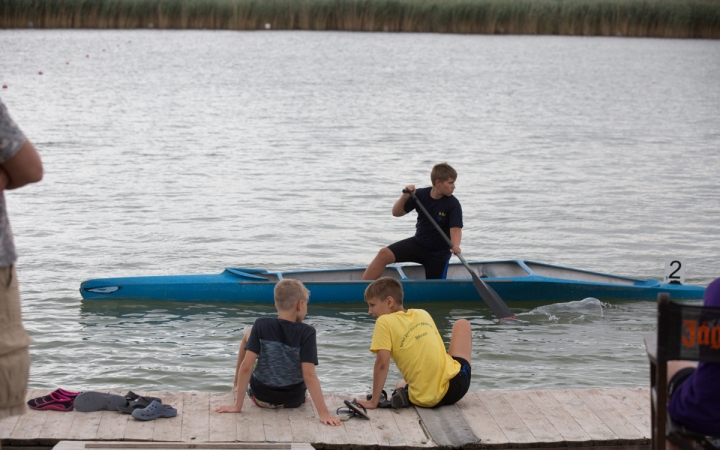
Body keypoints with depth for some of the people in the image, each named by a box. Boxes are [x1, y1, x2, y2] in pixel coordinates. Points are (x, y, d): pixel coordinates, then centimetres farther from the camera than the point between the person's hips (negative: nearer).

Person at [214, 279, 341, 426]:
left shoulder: (261, 325, -18)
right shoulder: (307, 332, -22)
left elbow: (246, 367, -21)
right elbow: (309, 375, -28)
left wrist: (237, 406, -14)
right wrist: (324, 414, -28)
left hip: (260, 397, 0)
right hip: (293, 401, 0)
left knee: (249, 333, 20)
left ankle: (237, 384, 41)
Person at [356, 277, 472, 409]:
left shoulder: (384, 322, -5)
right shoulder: (423, 314, 11)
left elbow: (382, 363, -13)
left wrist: (373, 402, -10)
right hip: (455, 386, 3)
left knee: (400, 385, 39)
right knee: (462, 324, 29)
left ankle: (405, 396, 4)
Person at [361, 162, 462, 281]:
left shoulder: (453, 204, -16)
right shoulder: (421, 195, -7)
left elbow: (456, 229, -28)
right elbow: (396, 213, -2)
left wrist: (455, 246, -48)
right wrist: (405, 197, -21)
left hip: (439, 253, -2)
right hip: (418, 243, 3)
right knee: (384, 254, -16)